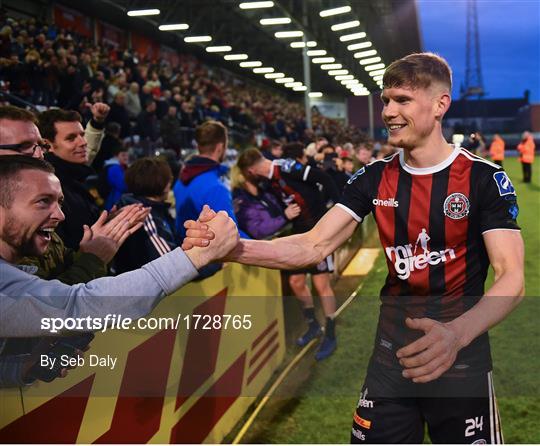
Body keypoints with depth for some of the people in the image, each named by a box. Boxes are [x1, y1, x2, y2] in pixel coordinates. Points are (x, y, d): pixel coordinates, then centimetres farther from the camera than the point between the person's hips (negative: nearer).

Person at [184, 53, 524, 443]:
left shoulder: (484, 178, -11)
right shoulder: (375, 178, 1)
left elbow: (511, 278, -19)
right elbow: (314, 246, -6)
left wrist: (457, 334, -39)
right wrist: (235, 248, -25)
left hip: (461, 362, -3)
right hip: (392, 358, 3)